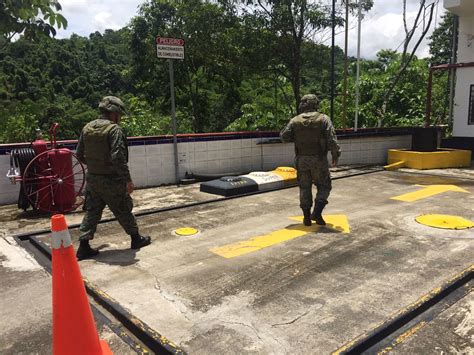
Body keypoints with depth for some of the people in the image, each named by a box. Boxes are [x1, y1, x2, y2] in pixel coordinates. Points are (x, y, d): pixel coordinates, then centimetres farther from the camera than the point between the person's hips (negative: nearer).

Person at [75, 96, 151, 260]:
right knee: (123, 211, 9)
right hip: (111, 180, -6)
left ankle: (83, 247, 13)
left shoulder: (87, 128, 6)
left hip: (92, 179, 6)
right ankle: (136, 239, 26)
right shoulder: (114, 129, -17)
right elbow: (118, 158, -24)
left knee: (92, 212, 12)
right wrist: (128, 180, -19)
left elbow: (79, 154, 12)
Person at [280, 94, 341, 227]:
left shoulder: (295, 120, 1)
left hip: (301, 159, 2)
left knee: (304, 187, 13)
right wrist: (335, 155, -4)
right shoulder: (323, 119, -5)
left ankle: (307, 217, 15)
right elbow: (331, 139, -12)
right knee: (323, 186, 12)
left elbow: (284, 136, 0)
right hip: (319, 159, -2)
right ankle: (317, 213, -4)